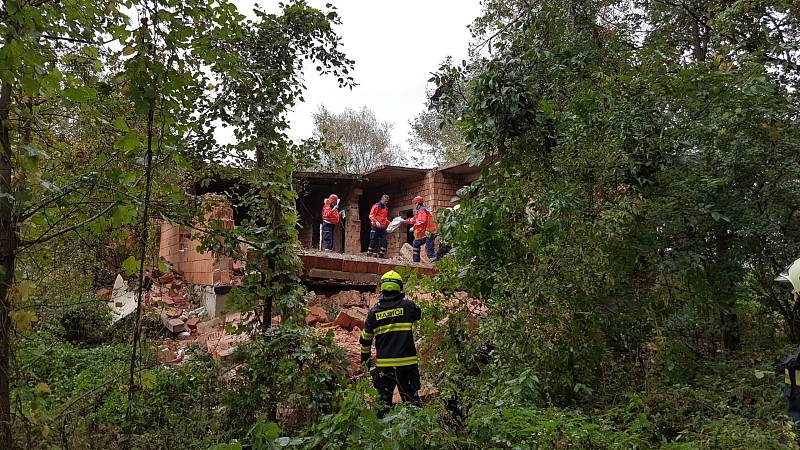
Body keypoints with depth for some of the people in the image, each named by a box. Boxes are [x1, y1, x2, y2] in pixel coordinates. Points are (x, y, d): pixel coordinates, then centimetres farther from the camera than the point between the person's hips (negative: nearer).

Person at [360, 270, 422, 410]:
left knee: (384, 402, 12)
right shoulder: (407, 306, -6)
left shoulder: (374, 312, 2)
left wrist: (366, 359, 23)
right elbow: (420, 313, 17)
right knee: (411, 400, 7)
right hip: (406, 363, -1)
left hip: (383, 365, 2)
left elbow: (365, 339, 9)